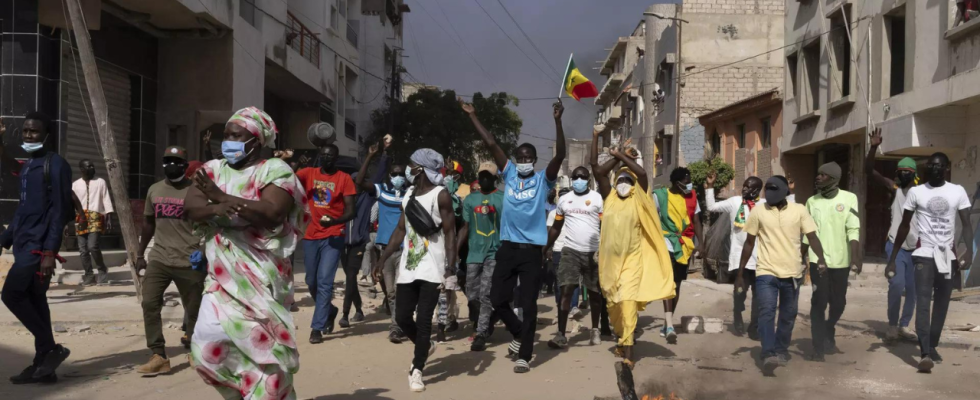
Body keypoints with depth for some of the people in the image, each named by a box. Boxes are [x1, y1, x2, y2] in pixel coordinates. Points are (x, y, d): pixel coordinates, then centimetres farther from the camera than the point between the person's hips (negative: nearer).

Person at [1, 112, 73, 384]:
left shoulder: (55, 165, -9)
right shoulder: (27, 166, 17)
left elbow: (60, 210, -15)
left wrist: (50, 252, -21)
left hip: (38, 245, -9)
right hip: (25, 244, 9)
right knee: (35, 301, 8)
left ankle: (52, 348, 0)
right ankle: (43, 366, 12)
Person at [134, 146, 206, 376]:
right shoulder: (154, 190, 12)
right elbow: (148, 223, 21)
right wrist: (140, 254, 20)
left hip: (189, 262, -4)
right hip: (159, 259, 4)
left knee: (193, 310, 5)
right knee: (149, 304, -9)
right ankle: (158, 356, -4)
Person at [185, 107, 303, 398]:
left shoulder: (275, 170, -4)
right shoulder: (213, 169, 11)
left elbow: (270, 213, -21)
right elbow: (190, 207, -2)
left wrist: (221, 197, -17)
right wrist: (217, 209, -23)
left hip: (261, 278, -5)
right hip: (222, 278, 5)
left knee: (263, 347, 1)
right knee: (209, 347, 4)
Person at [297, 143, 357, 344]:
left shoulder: (344, 178, -2)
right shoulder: (308, 173, 6)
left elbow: (351, 210, -7)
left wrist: (334, 221, -25)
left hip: (333, 237, -4)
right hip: (310, 236, 4)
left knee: (324, 281, -9)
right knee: (311, 281, 14)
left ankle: (317, 327, -3)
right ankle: (330, 311, 38)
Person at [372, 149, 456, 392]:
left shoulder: (441, 195, -8)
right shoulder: (408, 195, 12)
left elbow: (450, 233, -11)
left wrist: (451, 265, -22)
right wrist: (383, 259, 14)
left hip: (432, 268, -6)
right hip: (408, 266, 7)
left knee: (423, 320, -6)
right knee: (402, 317, 7)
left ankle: (416, 371, 3)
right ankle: (425, 347, 33)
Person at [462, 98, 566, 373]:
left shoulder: (543, 180, 0)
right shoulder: (509, 174, 8)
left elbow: (560, 155, -14)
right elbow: (491, 144, 4)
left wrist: (558, 121, -24)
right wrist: (473, 116, 3)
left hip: (532, 250, -3)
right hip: (508, 247, 3)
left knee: (528, 304, 0)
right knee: (497, 299, 8)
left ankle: (524, 356, 10)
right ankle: (519, 333, 33)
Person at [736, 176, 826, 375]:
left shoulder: (799, 210, 1)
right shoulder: (758, 211, 1)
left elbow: (812, 236, -3)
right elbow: (749, 243, 6)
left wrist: (821, 258, -23)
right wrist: (740, 273, 6)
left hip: (792, 273, 2)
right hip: (766, 272, -2)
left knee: (788, 315, 11)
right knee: (766, 311, -16)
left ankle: (781, 350, 28)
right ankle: (769, 354, -20)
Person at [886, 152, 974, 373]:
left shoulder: (958, 192, 1)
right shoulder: (915, 192, 0)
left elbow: (966, 224, -3)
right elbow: (904, 226, 5)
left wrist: (969, 250, -22)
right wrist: (893, 258, 4)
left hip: (948, 256, 2)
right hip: (924, 255, -2)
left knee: (941, 305, 9)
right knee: (923, 303, -13)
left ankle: (932, 347, 23)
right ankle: (926, 353, -20)